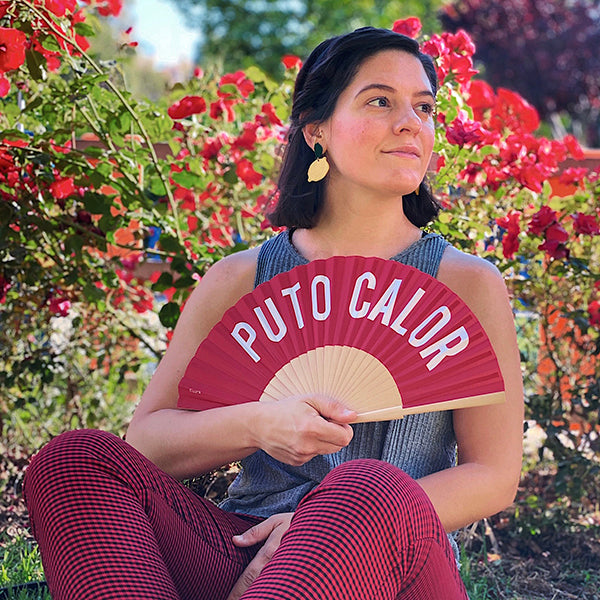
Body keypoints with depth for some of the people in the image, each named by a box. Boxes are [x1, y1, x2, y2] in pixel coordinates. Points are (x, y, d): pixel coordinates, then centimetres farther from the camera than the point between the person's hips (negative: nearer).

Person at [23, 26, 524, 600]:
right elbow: (146, 440, 8)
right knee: (75, 461, -21)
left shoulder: (469, 284, 7)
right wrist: (255, 425, -15)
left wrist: (332, 529, -12)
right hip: (242, 547, 3)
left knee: (373, 488, -38)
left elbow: (495, 477, 2)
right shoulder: (239, 281, 12)